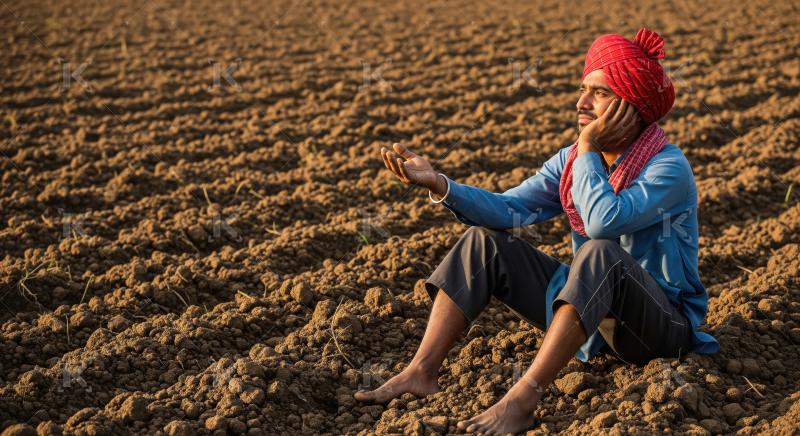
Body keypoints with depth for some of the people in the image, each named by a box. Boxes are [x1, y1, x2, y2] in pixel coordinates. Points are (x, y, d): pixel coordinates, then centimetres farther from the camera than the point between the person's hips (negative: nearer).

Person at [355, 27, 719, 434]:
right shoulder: (571, 159, 2)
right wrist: (439, 184, -23)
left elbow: (603, 222, -35)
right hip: (591, 311, 7)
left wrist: (588, 150, -21)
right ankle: (421, 372, -13)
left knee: (600, 251, -38)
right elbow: (509, 210, -10)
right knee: (484, 240, -4)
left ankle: (523, 398, -37)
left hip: (663, 322, -7)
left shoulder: (669, 168, -18)